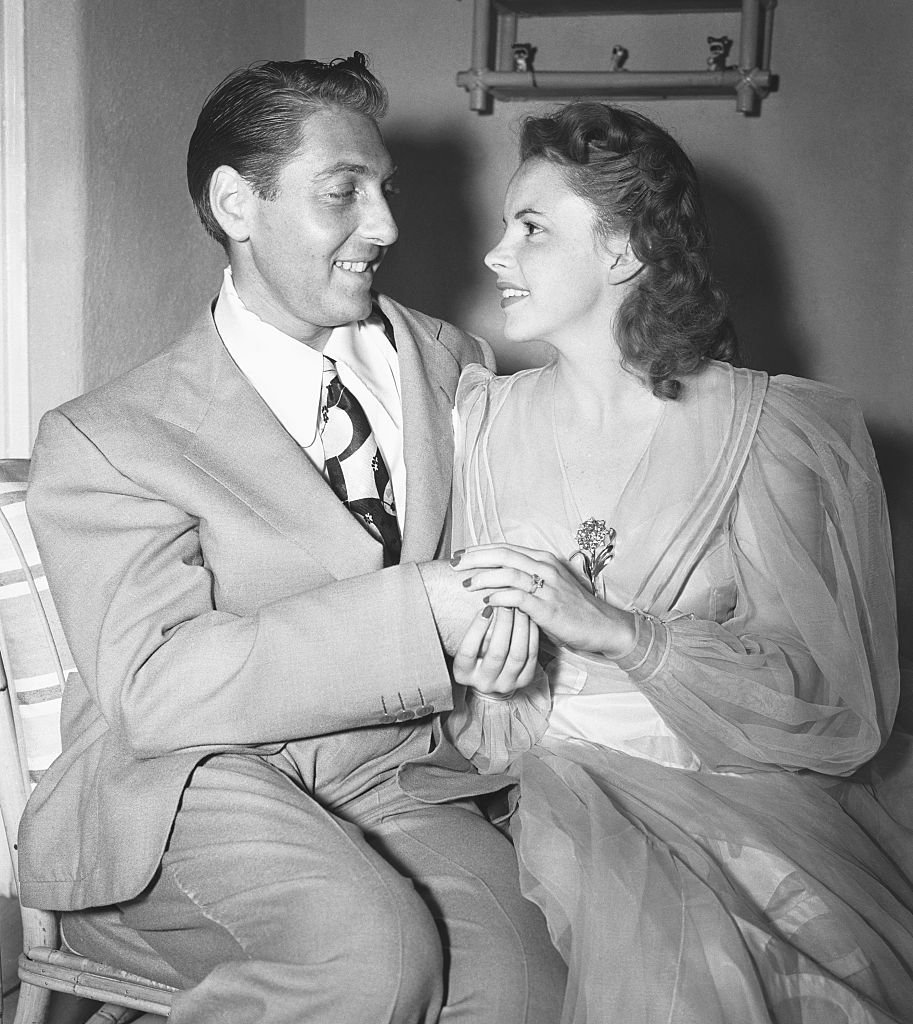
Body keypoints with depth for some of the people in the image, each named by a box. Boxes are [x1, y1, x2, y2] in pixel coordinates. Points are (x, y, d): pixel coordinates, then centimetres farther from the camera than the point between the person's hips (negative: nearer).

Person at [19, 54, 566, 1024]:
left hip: (401, 785, 4)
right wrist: (437, 606, -25)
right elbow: (152, 685, -18)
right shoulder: (104, 440, -5)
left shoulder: (453, 363, 10)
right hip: (188, 798, -3)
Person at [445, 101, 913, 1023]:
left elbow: (836, 701, -9)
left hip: (750, 782, 0)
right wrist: (491, 673, -15)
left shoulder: (784, 430, -3)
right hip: (567, 780, 0)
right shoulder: (484, 420, 6)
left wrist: (614, 630, -21)